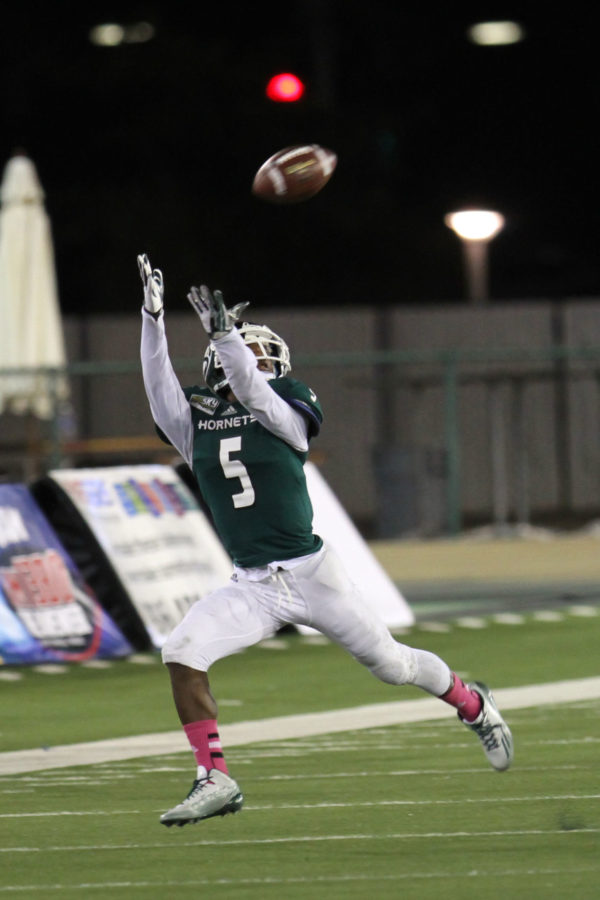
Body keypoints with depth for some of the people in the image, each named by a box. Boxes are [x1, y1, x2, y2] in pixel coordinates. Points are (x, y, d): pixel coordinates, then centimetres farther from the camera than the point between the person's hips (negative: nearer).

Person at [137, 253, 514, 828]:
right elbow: (159, 383, -8)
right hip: (252, 587, 3)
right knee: (181, 654, -18)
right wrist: (153, 316, -20)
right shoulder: (196, 426, 6)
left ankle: (473, 705, 40)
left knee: (390, 662, 10)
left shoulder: (284, 418, -3)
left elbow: (254, 394, -23)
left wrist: (224, 333, -35)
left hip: (312, 574, -3)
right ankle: (214, 780, -11)